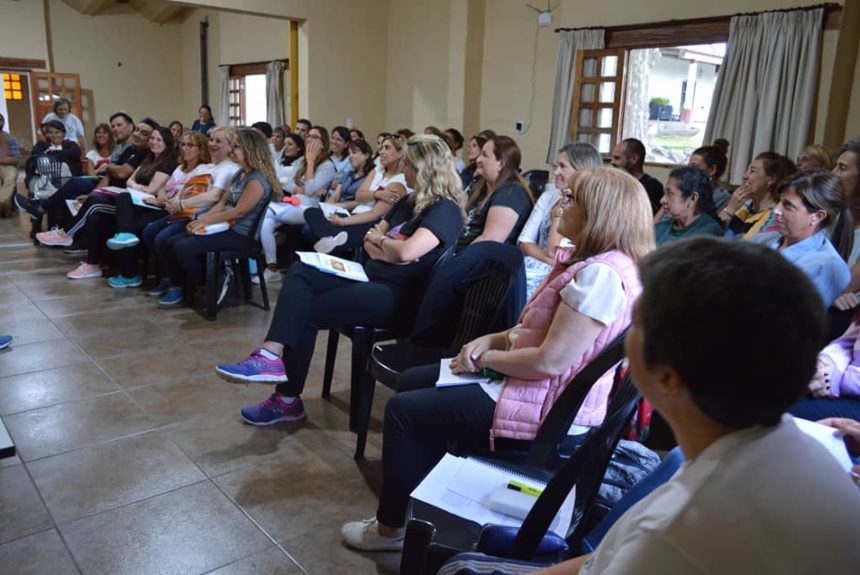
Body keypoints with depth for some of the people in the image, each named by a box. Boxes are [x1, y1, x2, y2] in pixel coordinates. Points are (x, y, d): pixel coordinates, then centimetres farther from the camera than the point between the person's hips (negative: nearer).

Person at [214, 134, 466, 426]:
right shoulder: (410, 201, 18)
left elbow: (406, 252, -25)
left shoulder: (445, 210, -11)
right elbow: (370, 240, 15)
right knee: (300, 272, -11)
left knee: (305, 311, -15)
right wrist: (387, 250, -8)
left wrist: (380, 240, -3)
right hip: (371, 277, 9)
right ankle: (271, 355, -22)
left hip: (399, 294, -9)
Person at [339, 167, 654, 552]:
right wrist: (493, 339, -2)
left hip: (548, 408, -11)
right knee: (416, 381, 17)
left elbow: (551, 361, -28)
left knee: (403, 410, -1)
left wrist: (486, 358, -13)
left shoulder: (599, 274, -26)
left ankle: (391, 528, 17)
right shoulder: (593, 262, 8)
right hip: (542, 389, 11)